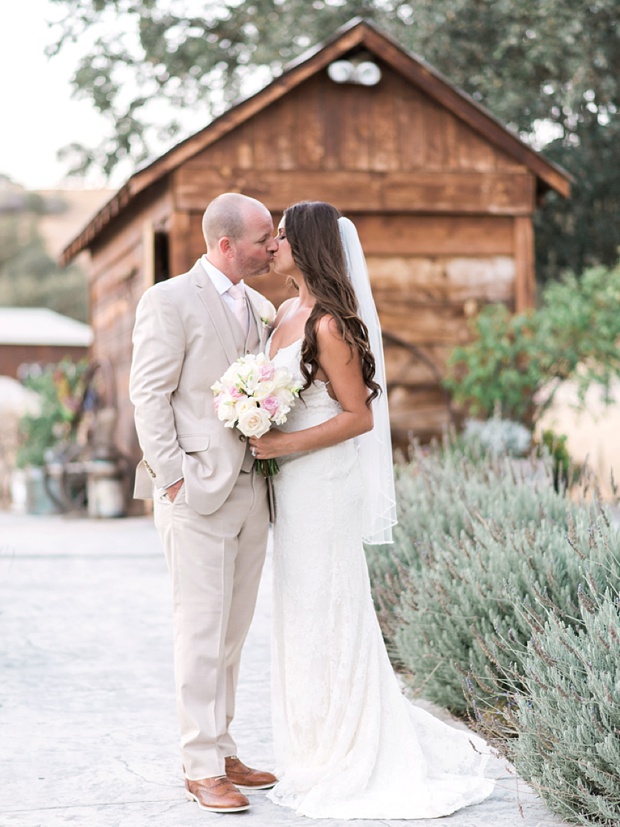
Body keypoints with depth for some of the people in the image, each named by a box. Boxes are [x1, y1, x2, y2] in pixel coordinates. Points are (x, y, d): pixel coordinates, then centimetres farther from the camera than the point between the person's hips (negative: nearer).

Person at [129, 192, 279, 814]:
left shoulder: (259, 307, 16)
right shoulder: (170, 301, -6)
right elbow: (149, 395, -9)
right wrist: (173, 478, -14)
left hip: (251, 491, 7)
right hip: (198, 490, -7)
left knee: (232, 633, 12)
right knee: (201, 632, -5)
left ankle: (222, 752, 21)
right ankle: (201, 768, 1)